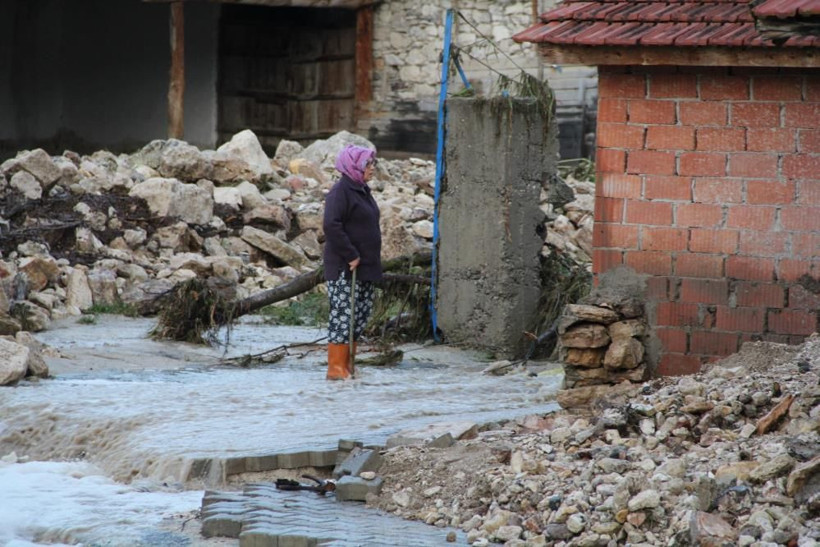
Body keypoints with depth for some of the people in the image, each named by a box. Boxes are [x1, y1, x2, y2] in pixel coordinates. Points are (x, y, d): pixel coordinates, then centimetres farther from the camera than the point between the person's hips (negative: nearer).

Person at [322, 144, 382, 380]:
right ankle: (336, 367, -6)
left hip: (363, 267, 10)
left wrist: (372, 260, 16)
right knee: (343, 315, -8)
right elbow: (331, 225, -25)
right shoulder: (340, 192, -14)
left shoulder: (362, 191, 16)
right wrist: (351, 256, -22)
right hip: (344, 268, -10)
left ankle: (348, 365, 18)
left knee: (361, 314, 12)